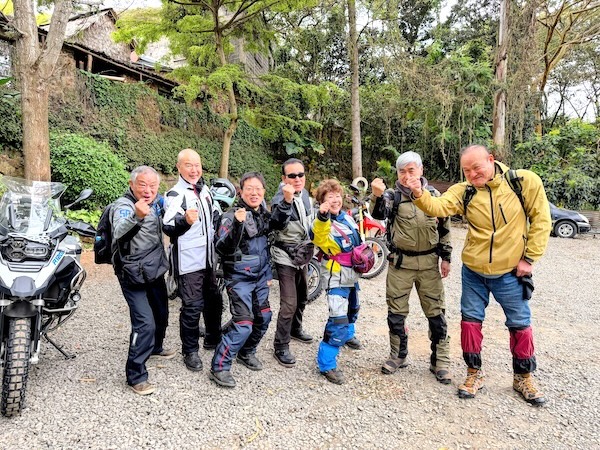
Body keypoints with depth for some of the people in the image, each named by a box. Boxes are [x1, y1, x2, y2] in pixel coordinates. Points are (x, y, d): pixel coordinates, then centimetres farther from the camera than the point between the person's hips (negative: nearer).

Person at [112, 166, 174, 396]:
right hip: (133, 276, -8)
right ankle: (135, 376, -1)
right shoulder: (123, 206, -20)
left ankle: (155, 348, 48)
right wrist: (136, 217, -60)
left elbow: (167, 227, 25)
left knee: (161, 314, 22)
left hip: (155, 271, 8)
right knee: (145, 323, -15)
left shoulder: (154, 202, 2)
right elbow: (119, 234, -43)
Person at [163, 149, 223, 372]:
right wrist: (185, 220, -45)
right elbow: (168, 227, -27)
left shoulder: (204, 190, 12)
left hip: (208, 258, 8)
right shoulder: (176, 194, -13)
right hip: (188, 261, -8)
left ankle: (213, 339, 37)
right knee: (192, 307, -3)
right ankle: (190, 351, 13)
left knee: (214, 301, 18)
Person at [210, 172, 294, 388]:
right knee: (243, 324, -12)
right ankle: (219, 368, 1)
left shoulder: (262, 213, 3)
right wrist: (237, 224, -44)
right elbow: (223, 248, -28)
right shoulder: (232, 215, -18)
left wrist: (287, 202, 3)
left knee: (263, 318, 16)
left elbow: (277, 224, 20)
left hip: (260, 277, 8)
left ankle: (246, 353, 38)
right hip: (239, 278, -8)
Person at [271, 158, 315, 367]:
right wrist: (285, 201, -53)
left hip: (302, 256, 8)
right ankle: (281, 347, 4)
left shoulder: (304, 194, 1)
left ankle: (295, 328, 45)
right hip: (285, 258, -8)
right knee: (289, 304, -10)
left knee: (302, 298, 23)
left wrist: (309, 248, 18)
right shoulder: (279, 199, -22)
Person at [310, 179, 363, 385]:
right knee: (338, 322, -17)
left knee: (352, 311, 30)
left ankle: (348, 335, 59)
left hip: (353, 275, 9)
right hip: (337, 278, -9)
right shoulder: (323, 223, -19)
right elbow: (320, 238, -45)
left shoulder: (347, 217, 5)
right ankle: (327, 364, -4)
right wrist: (322, 217, -59)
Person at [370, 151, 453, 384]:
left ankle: (440, 361, 19)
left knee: (436, 312, 5)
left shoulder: (434, 195, 5)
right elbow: (380, 213, -24)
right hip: (400, 262, -1)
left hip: (429, 262, 1)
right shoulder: (393, 195, -2)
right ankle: (398, 355, 27)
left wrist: (445, 257, 9)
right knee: (396, 312, 8)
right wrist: (378, 196, -44)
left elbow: (444, 228, 12)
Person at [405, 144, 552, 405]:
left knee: (520, 324, 11)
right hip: (473, 271, 2)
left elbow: (541, 220, -6)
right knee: (470, 321, 9)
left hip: (511, 272, -1)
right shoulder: (464, 191, -9)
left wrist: (530, 257, -8)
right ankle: (474, 374, 28)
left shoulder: (525, 182, -12)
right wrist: (419, 194, -45)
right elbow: (438, 207, -25)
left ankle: (523, 377, 33)